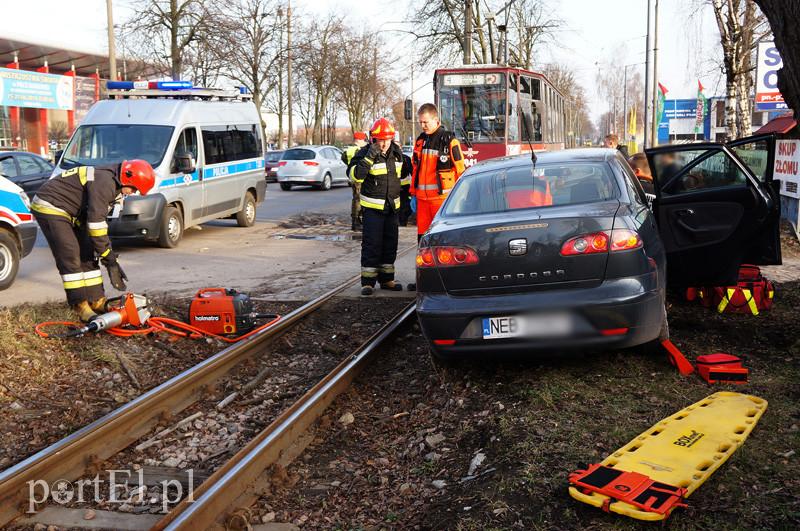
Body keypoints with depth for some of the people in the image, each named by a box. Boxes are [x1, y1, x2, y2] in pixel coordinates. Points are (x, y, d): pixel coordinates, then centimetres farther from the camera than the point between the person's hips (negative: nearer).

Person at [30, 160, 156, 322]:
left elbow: (98, 218, 11)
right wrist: (106, 252, -18)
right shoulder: (104, 182, -26)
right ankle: (80, 305, -9)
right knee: (71, 256, -15)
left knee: (88, 254, 8)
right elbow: (96, 221, -27)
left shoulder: (112, 184, 6)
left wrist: (106, 251, 6)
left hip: (69, 212, 11)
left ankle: (97, 300, 13)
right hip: (49, 207, -11)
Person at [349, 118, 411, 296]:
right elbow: (355, 175, -24)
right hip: (372, 207, -6)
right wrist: (369, 157, -30)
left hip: (392, 206, 6)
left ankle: (386, 279, 20)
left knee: (390, 243, 10)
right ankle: (367, 281, -1)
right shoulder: (365, 153, -11)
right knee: (371, 244, -6)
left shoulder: (397, 152, 7)